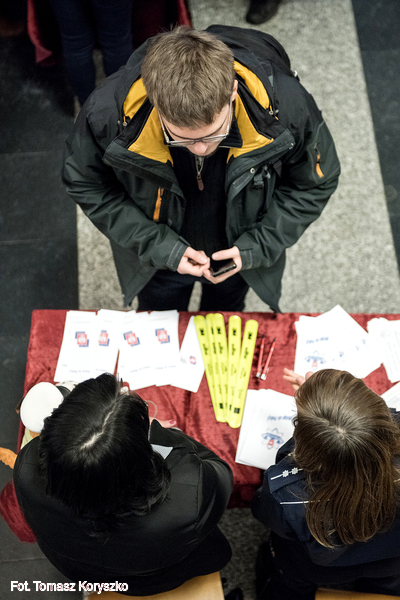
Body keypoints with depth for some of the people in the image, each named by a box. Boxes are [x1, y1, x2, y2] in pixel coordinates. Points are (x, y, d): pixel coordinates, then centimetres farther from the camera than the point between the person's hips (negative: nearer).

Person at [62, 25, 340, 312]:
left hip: (237, 255, 1)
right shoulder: (108, 111, -38)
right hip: (157, 260, 0)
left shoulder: (287, 105, -37)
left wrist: (257, 246, -26)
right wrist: (155, 245, -27)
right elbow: (86, 184, -18)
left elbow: (314, 185, -16)